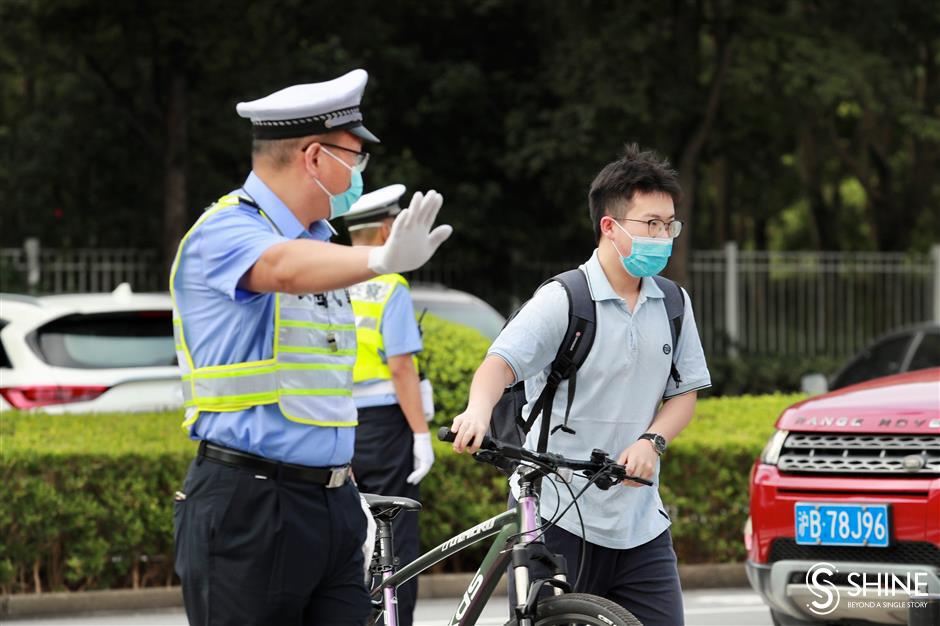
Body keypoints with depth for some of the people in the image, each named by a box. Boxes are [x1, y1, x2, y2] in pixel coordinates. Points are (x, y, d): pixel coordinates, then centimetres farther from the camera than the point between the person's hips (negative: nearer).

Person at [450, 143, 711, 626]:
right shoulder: (562, 301, -8)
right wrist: (479, 409, -43)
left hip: (640, 524, 5)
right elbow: (502, 361, -20)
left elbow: (684, 393, 14)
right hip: (560, 518, -5)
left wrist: (651, 441, -7)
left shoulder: (673, 306, 9)